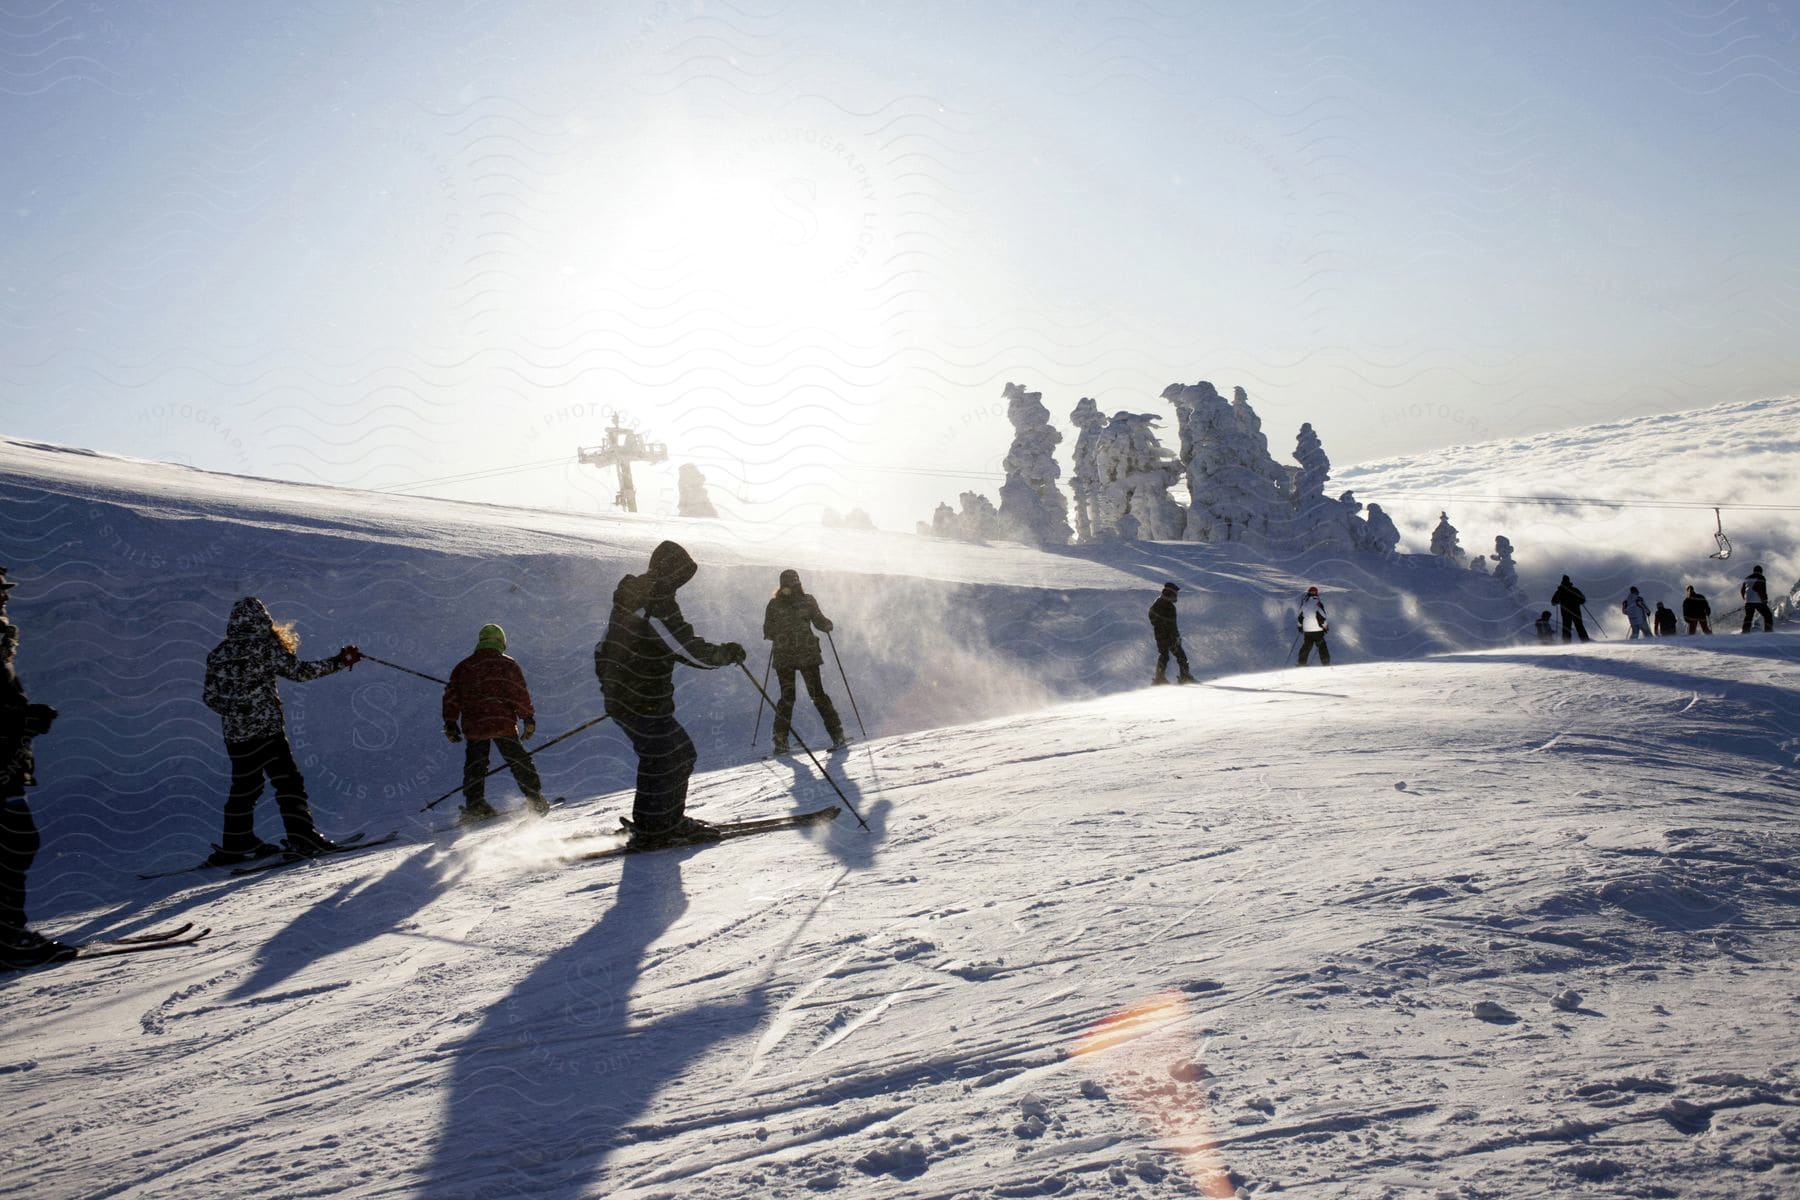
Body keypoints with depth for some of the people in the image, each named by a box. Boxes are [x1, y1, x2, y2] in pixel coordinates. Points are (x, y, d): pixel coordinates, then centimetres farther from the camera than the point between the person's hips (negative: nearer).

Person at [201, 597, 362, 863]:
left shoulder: (218, 654, 6)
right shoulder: (266, 648, -7)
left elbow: (210, 696, 8)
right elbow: (299, 671, -7)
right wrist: (339, 661, -1)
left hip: (235, 733, 5)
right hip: (267, 728, -5)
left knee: (243, 787, 14)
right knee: (287, 781, -2)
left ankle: (236, 844, 18)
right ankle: (301, 835, -9)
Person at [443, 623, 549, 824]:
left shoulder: (463, 667, 11)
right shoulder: (508, 664, 2)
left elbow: (451, 696, 8)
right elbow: (521, 693, -3)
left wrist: (450, 723, 13)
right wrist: (528, 718, 1)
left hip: (473, 726, 2)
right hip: (504, 723, -2)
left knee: (474, 766, 13)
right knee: (520, 762, 5)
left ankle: (474, 805, 6)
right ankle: (535, 799, 2)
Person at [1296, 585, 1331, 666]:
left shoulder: (1304, 603, 5)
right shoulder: (1318, 603, -10)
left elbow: (1299, 616, 11)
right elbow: (1321, 616, -12)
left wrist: (1299, 626, 24)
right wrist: (1325, 626, 1)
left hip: (1306, 630, 4)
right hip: (1317, 629, -4)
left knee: (1306, 646, 14)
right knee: (1322, 646, 4)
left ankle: (1301, 663, 14)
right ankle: (1325, 663, 1)